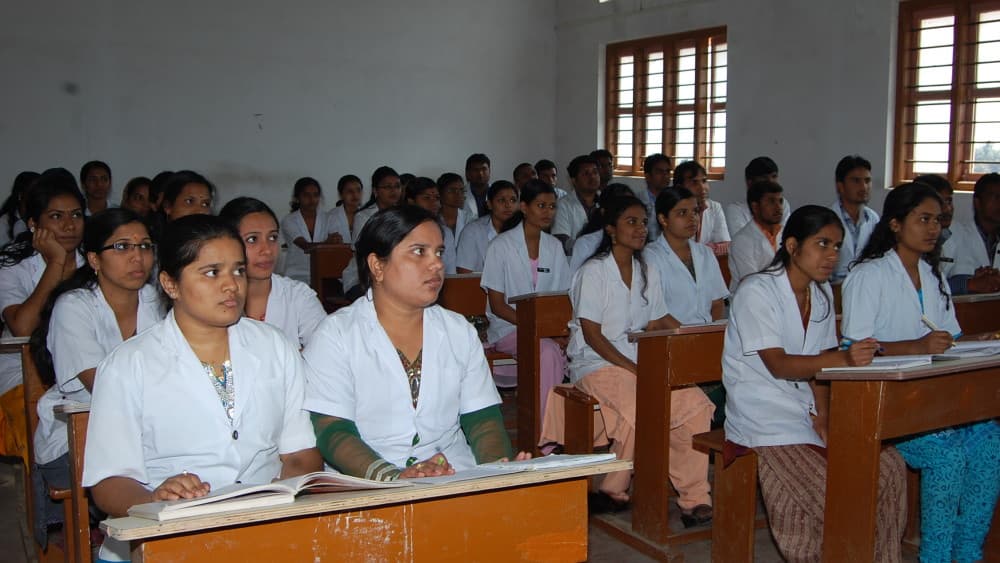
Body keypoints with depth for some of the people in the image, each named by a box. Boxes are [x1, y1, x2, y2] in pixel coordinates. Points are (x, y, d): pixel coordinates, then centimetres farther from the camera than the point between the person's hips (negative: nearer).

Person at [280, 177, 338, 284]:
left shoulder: (327, 218, 9)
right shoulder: (288, 221, -1)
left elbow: (335, 240, -2)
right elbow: (305, 246, -16)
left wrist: (337, 240, -27)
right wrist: (326, 243, -34)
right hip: (298, 275, -2)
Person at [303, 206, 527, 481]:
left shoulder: (460, 331, 15)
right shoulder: (335, 334, 0)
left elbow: (483, 419, 10)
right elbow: (331, 431, -9)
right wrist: (392, 478, -25)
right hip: (369, 492, -3)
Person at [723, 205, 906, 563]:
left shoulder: (822, 293, 11)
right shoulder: (756, 292, -13)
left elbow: (817, 366, 10)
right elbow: (778, 365, -23)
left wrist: (823, 418, -7)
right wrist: (843, 359, -38)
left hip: (805, 413, 7)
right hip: (763, 419, -7)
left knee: (889, 468, -9)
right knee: (828, 493, -25)